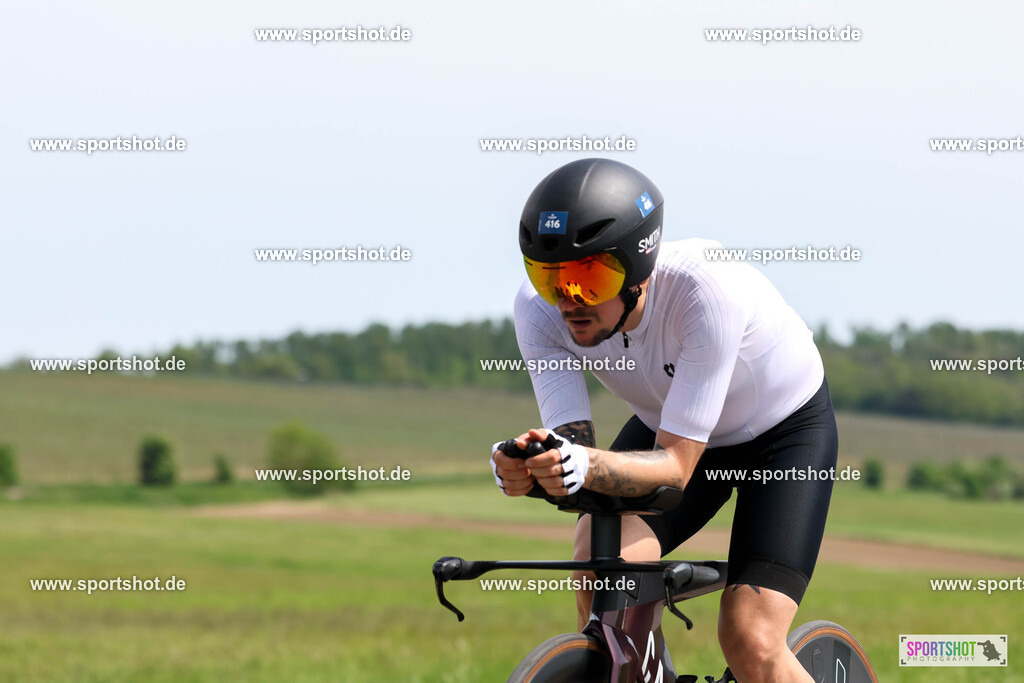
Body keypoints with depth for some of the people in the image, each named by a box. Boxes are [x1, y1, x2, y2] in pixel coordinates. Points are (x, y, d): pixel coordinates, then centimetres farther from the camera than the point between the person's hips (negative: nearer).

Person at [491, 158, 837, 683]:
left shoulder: (709, 288, -39)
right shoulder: (540, 307, -26)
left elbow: (677, 466, -37)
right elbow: (571, 446, -28)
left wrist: (587, 468, -57)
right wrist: (526, 468, -51)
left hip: (785, 426, -4)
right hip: (666, 423, 4)